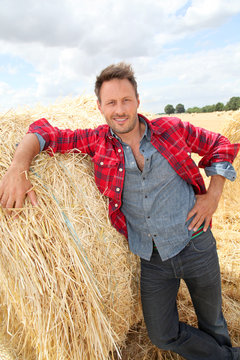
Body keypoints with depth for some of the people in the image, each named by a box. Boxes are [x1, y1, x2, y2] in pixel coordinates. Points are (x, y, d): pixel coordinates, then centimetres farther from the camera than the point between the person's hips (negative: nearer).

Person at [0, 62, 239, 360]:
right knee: (163, 335, 14)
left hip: (195, 245, -1)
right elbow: (44, 132, -6)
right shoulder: (97, 141, -7)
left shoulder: (170, 129, -10)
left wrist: (213, 194, -8)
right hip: (151, 259, 2)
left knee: (212, 321, 22)